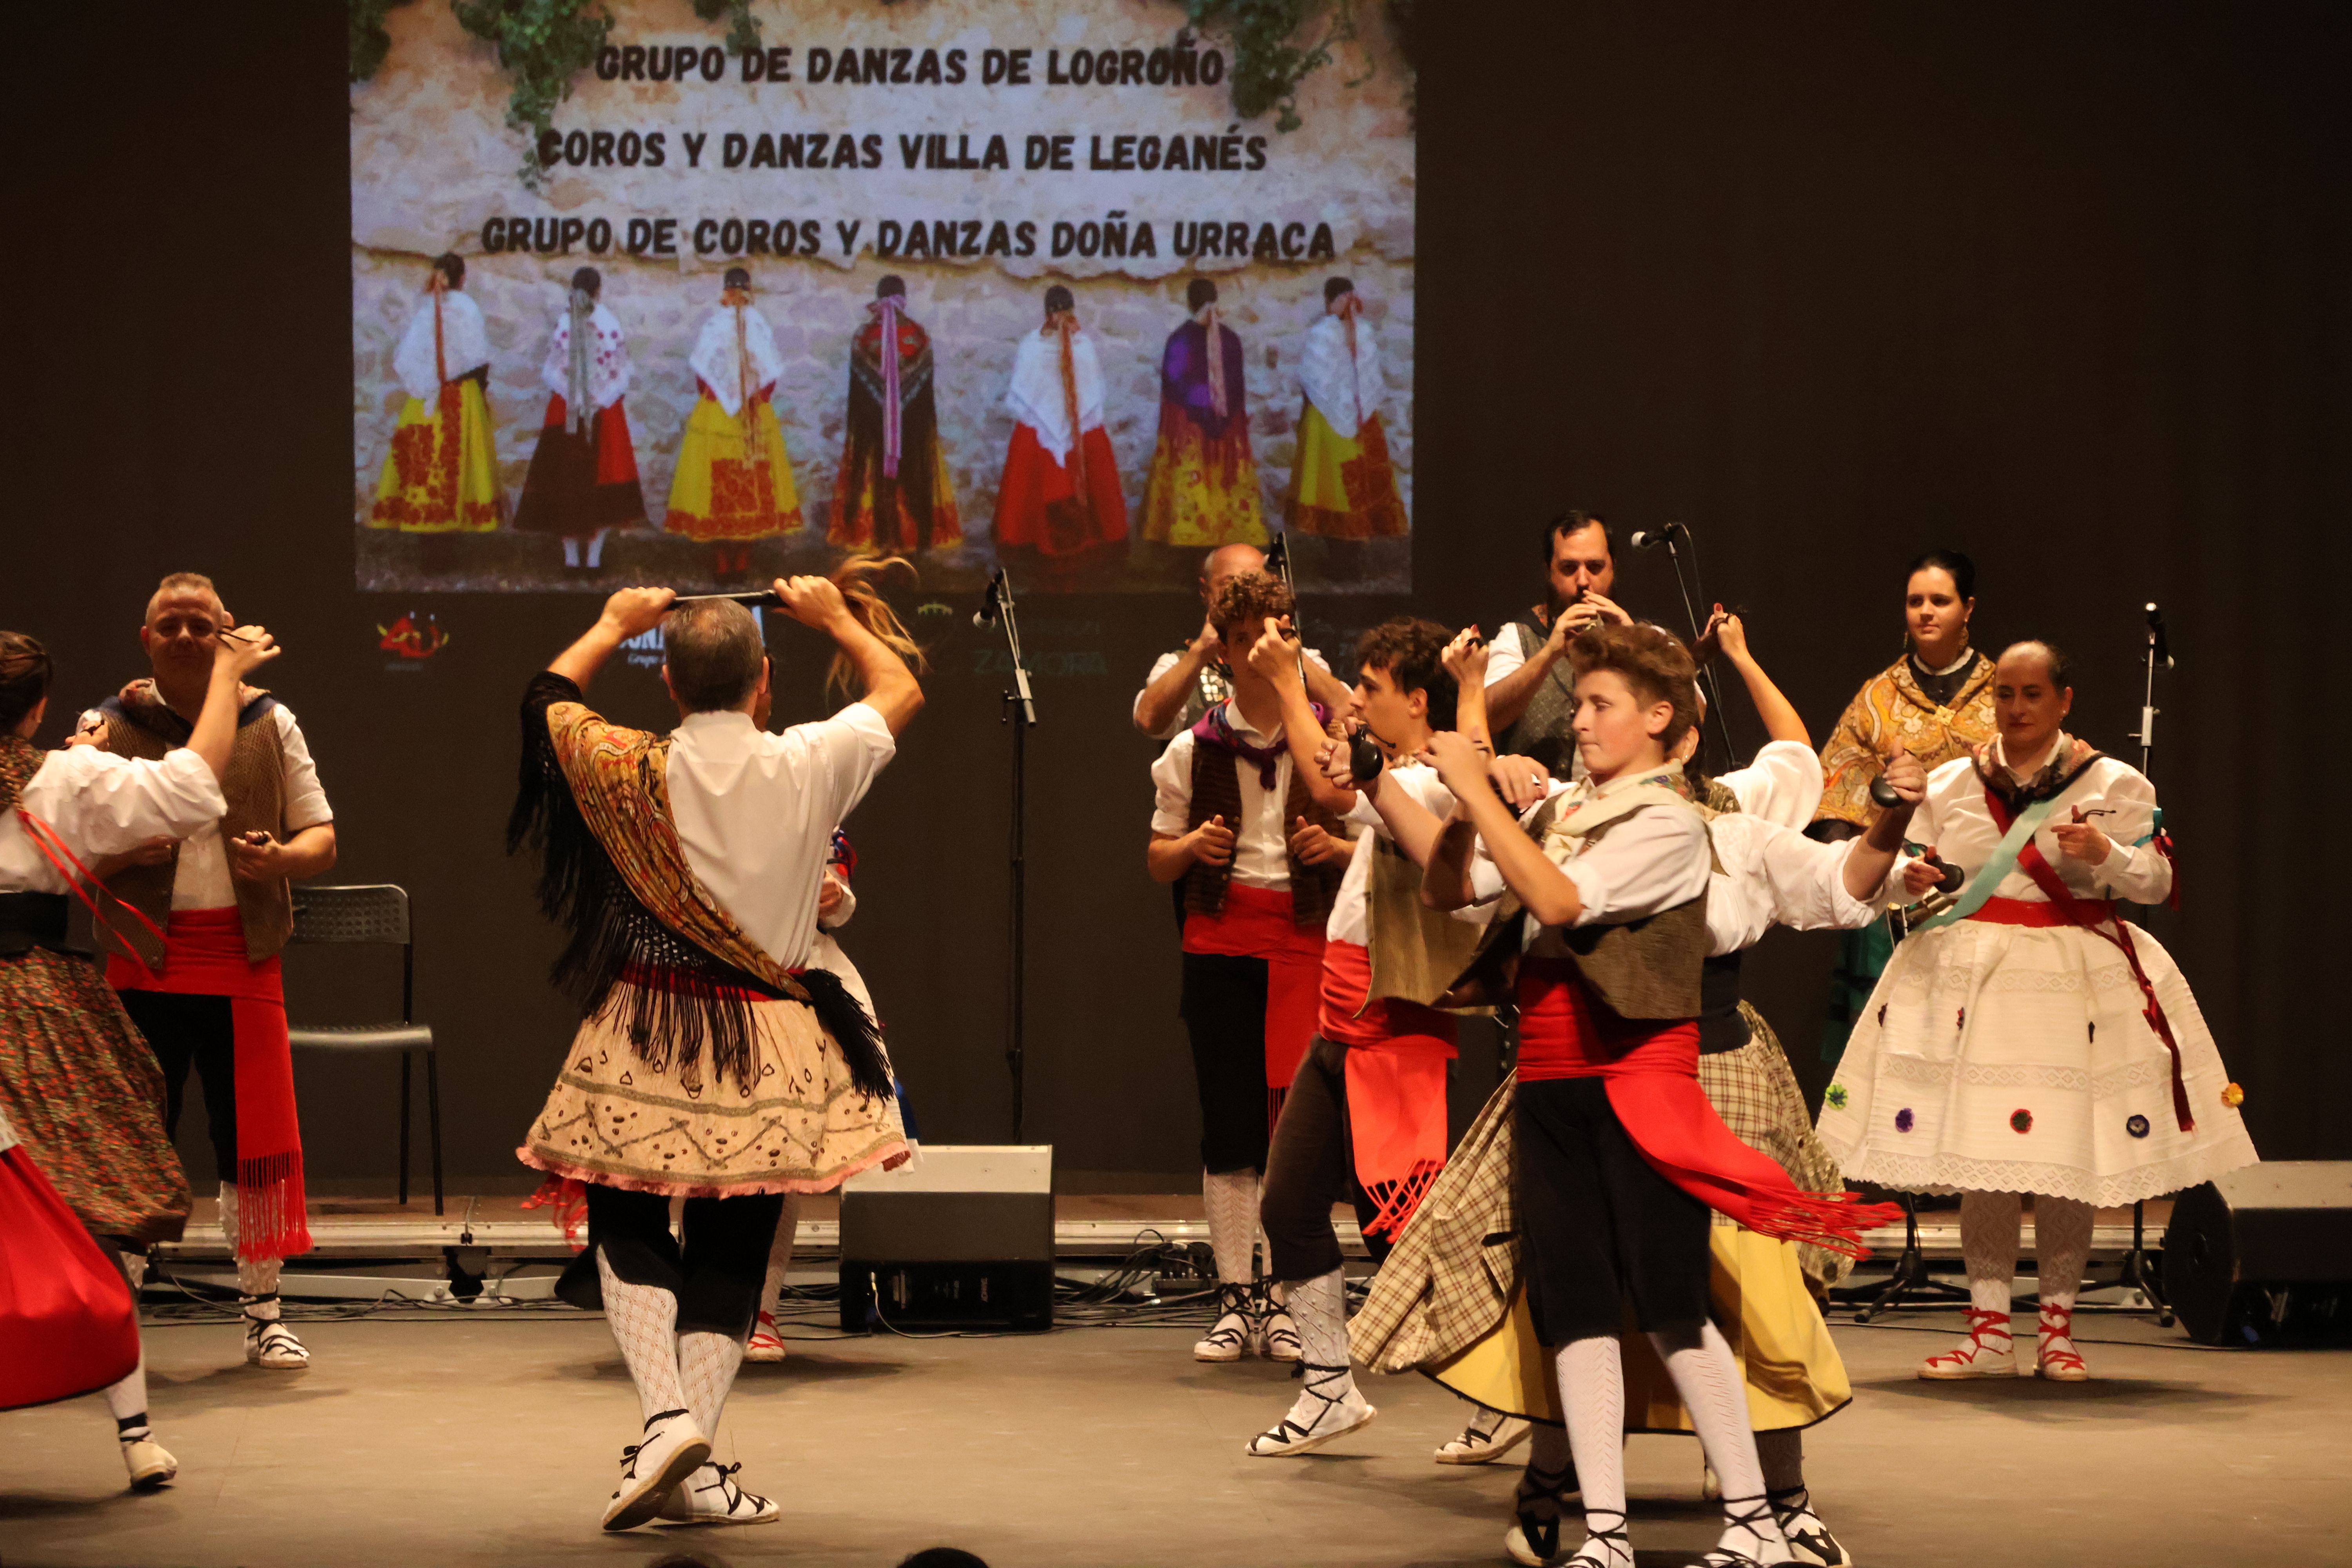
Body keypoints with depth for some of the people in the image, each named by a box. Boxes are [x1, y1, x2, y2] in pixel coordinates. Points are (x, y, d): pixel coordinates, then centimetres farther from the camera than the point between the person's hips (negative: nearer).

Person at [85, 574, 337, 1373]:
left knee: (258, 1138, 2)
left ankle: (264, 1314, 13)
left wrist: (283, 856, -13)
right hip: (144, 962, -1)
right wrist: (124, 851, -20)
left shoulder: (270, 724, 8)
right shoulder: (109, 727, 3)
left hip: (243, 961, 1)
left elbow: (322, 839, 9)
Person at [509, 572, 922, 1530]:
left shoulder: (633, 771, -7)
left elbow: (549, 699, 15)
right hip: (769, 1046, 1)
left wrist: (613, 625, 28)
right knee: (730, 1250, 9)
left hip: (647, 1033, -1)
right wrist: (837, 616, 26)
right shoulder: (808, 766, -7)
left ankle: (666, 1413, -11)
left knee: (628, 1230, 11)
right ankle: (695, 1471, 7)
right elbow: (901, 692, 13)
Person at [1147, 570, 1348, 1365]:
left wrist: (1335, 847, -13)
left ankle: (1282, 1302, 3)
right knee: (1227, 1127, 2)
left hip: (1305, 946, -1)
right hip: (1219, 947, 1)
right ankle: (1234, 1301, 8)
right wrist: (1192, 845, -9)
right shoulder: (1193, 750, 7)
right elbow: (1158, 859, 12)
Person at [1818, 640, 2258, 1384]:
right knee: (1979, 1161, 0)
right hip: (1970, 980, 2)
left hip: (2074, 979, -1)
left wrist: (2106, 854, -16)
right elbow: (1894, 876, 11)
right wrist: (1908, 879, -11)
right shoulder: (1950, 785, 9)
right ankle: (1990, 1332, 8)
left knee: (2065, 1161, -1)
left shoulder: (2113, 784, 4)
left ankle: (2057, 1327, 12)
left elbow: (2156, 881, 2)